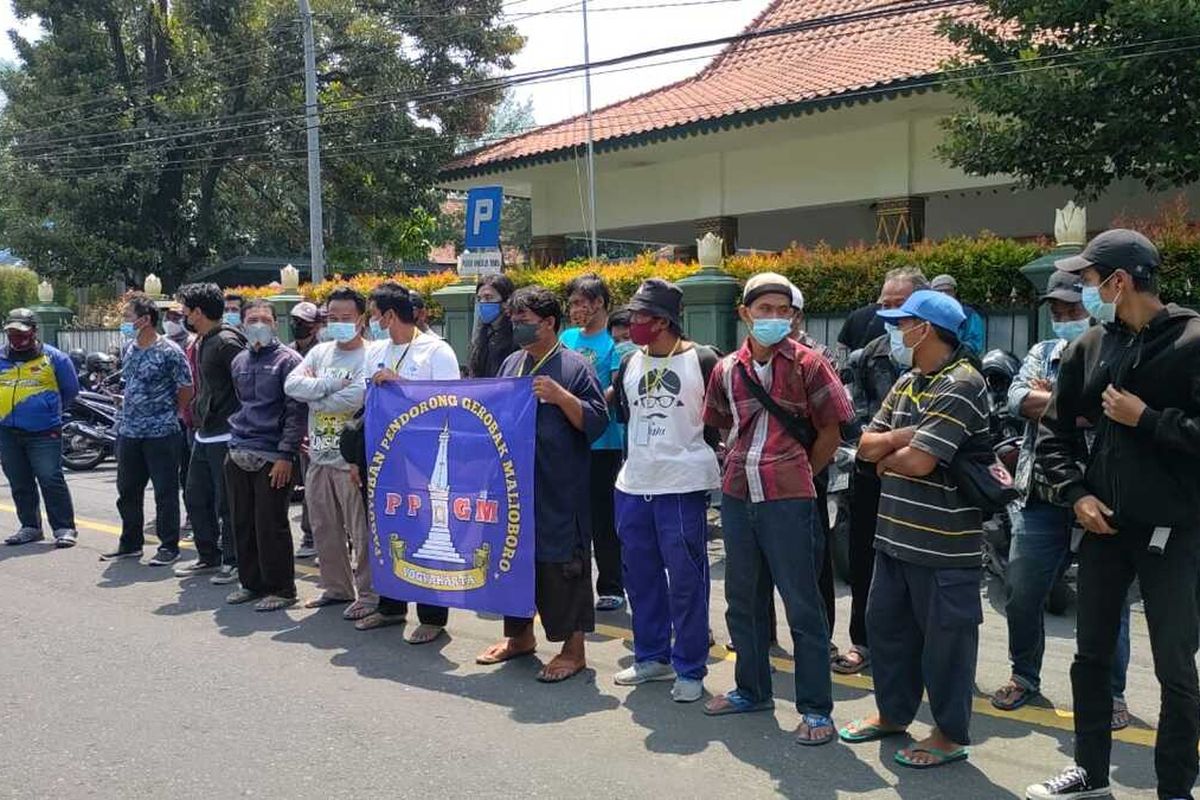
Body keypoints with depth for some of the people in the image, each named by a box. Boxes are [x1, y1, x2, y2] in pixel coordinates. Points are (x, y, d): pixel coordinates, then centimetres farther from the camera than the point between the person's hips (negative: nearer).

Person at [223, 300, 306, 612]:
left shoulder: (287, 359, -4)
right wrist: (234, 439, 16)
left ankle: (281, 589, 9)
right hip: (238, 455, 6)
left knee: (271, 526, -3)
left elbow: (296, 410, -9)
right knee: (242, 524, 10)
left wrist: (286, 455, -14)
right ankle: (251, 583, 24)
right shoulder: (239, 361, 16)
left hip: (271, 458, -6)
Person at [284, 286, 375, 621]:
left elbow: (352, 399, -24)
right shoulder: (320, 352, 12)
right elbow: (291, 385, -1)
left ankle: (367, 594, 12)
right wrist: (331, 383, -13)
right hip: (318, 456, 7)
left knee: (360, 531, 0)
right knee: (324, 529, 16)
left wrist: (313, 391, -8)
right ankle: (336, 587, 30)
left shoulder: (369, 357, -9)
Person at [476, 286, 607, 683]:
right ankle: (519, 635, 32)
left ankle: (574, 648, 10)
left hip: (559, 490, -7)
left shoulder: (574, 366, -6)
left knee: (561, 561, -2)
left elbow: (597, 421, -11)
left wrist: (560, 396, -22)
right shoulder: (510, 364, 14)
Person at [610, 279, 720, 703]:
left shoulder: (701, 361, -7)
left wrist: (696, 457, -1)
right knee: (640, 576, 14)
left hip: (683, 487, -6)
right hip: (632, 485, 6)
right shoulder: (630, 364, 10)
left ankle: (690, 669, 13)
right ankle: (651, 656, 29)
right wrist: (641, 455, 14)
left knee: (686, 580, 0)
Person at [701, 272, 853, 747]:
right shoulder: (727, 370, 6)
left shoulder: (807, 365, -6)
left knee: (802, 604, 1)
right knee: (743, 599, 15)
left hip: (788, 500, -5)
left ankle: (816, 708, 12)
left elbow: (830, 432, -1)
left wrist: (796, 475, 4)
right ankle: (752, 690, 31)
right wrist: (743, 466, 11)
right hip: (736, 496, 5)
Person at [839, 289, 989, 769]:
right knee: (886, 625, 18)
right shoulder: (906, 383, 11)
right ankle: (893, 712, 36)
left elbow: (919, 461, -23)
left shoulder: (961, 384, -16)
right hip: (896, 534, 9)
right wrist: (907, 435, -12)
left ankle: (951, 734, 21)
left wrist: (886, 457, -3)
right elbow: (867, 445, 7)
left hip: (943, 543, -9)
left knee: (945, 638, 5)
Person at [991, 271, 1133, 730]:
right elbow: (1017, 400, -5)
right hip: (1040, 499, 4)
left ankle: (1112, 692, 24)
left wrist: (1049, 399, -12)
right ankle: (1025, 677, 30)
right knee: (1021, 594, 10)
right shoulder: (1042, 354, 11)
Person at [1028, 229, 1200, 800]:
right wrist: (1077, 492, 0)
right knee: (1091, 656, 15)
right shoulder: (1089, 347, 5)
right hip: (1102, 525, 6)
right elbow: (1055, 430, 12)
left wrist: (1146, 418, -17)